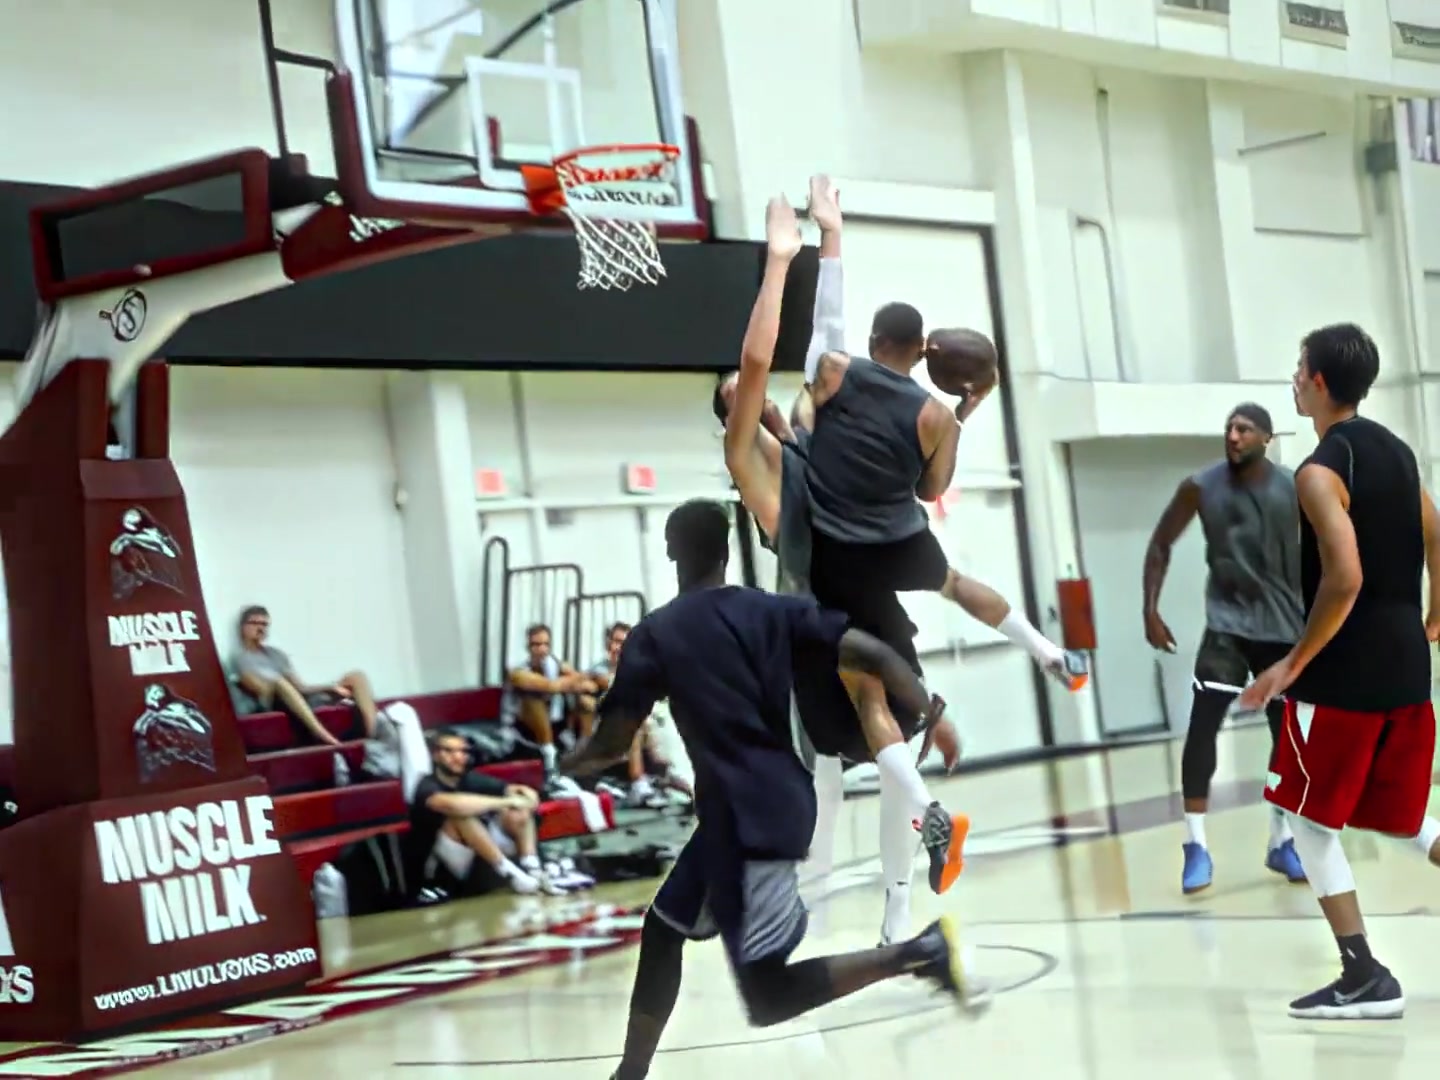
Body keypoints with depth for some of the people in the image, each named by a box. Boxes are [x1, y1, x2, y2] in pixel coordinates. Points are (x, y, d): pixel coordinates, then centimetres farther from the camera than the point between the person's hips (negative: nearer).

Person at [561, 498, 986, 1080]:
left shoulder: (655, 634, -5)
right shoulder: (775, 610, 8)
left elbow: (613, 743, -3)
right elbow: (873, 655, -2)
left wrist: (573, 761, 18)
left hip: (746, 817, -8)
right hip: (774, 802, 8)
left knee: (768, 999, -8)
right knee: (663, 926, 22)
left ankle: (920, 952, -20)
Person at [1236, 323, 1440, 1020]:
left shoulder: (1320, 472, -15)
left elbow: (1344, 579, -24)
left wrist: (1293, 665, -16)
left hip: (1345, 672, -8)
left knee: (1311, 821, 4)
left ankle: (1364, 977, 0)